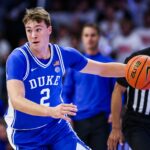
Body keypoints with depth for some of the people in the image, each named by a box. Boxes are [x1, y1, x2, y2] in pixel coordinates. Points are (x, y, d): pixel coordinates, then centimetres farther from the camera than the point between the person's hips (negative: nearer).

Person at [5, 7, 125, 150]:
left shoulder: (63, 54, -4)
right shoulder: (17, 58, -20)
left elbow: (102, 69, 10)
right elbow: (16, 100, -33)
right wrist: (51, 111, -47)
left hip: (57, 127, 4)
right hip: (25, 136, -4)